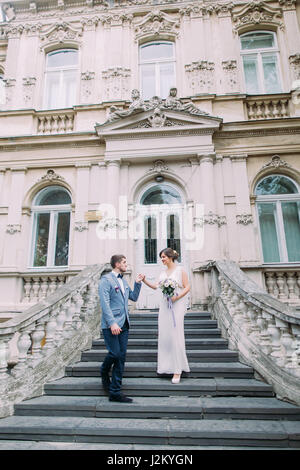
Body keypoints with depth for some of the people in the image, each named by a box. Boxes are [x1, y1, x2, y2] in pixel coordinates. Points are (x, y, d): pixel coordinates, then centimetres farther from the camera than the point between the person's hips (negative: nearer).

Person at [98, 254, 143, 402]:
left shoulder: (123, 281, 17)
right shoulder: (106, 280, -8)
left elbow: (134, 297, 23)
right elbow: (105, 303, -15)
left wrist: (137, 283, 10)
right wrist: (112, 323, -22)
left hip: (123, 324, 7)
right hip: (111, 325, -7)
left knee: (121, 357, 5)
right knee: (115, 353, -10)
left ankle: (115, 392, 14)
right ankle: (104, 373, 24)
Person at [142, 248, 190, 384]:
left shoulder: (180, 270, -3)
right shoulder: (163, 271, 13)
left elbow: (187, 287, -6)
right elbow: (156, 286, 10)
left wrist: (177, 297, -17)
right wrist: (145, 281, -2)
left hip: (177, 305, -6)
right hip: (164, 305, 6)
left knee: (175, 335, -6)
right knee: (164, 335, 7)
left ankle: (178, 369, 2)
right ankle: (166, 365, 20)